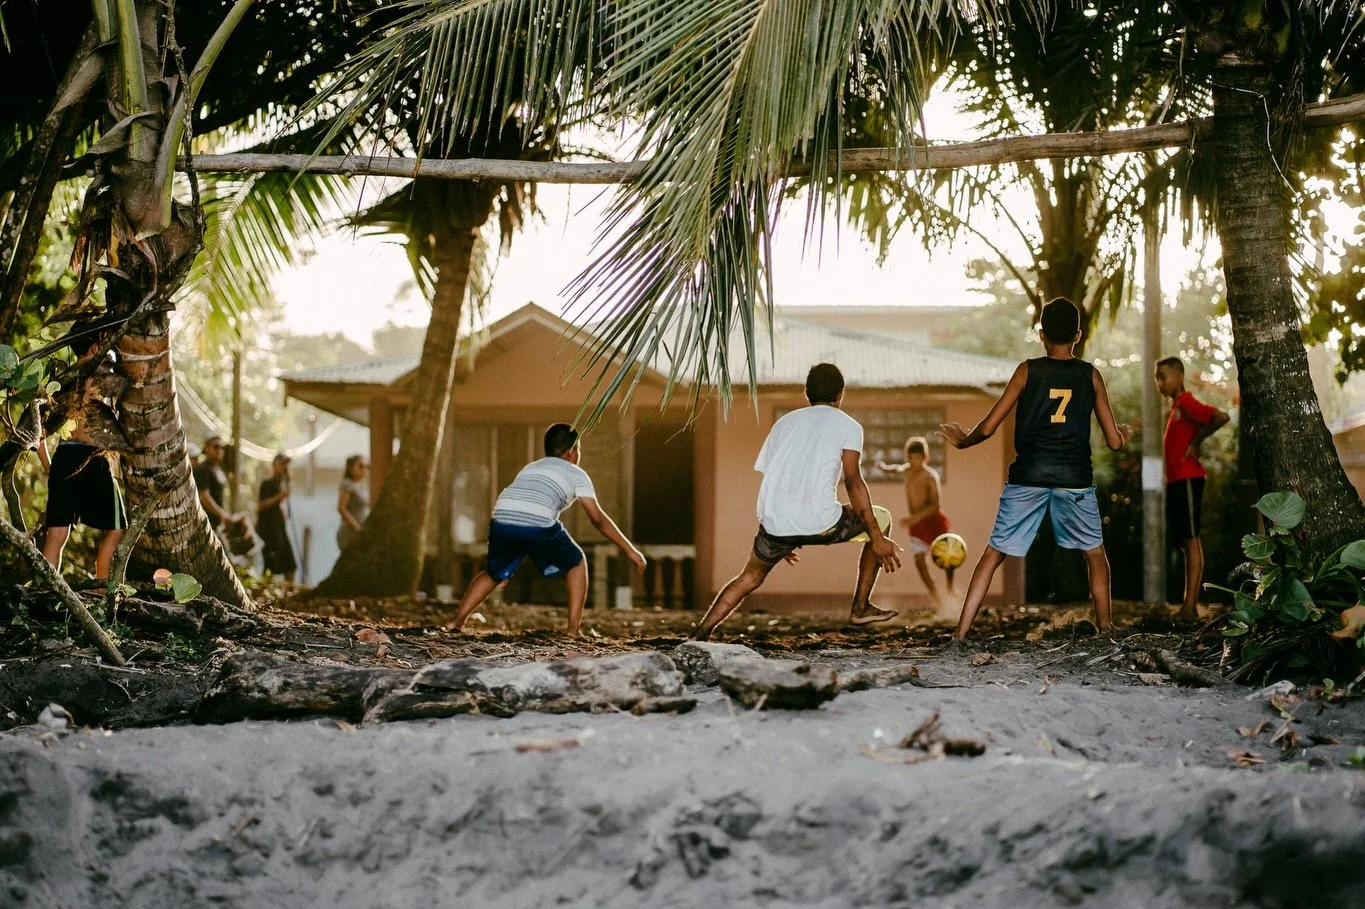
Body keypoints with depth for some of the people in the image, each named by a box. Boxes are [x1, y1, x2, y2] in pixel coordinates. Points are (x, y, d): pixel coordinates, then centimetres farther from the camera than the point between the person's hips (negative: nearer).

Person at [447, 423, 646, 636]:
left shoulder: (530, 468, 38)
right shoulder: (576, 474, 23)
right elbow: (597, 518, 14)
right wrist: (629, 549, 19)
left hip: (501, 522, 4)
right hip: (538, 523, -4)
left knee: (494, 573, 29)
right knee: (576, 563, 21)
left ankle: (456, 621, 18)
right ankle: (573, 630, 14)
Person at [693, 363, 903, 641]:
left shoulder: (785, 422, 24)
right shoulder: (847, 425, 9)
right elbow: (853, 482, -3)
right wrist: (877, 539, -4)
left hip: (774, 524, 4)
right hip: (819, 523, -4)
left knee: (750, 577, 29)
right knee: (880, 520, 20)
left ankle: (699, 637, 18)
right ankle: (860, 607, 18)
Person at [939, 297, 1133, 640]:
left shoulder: (1027, 371, 3)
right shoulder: (1091, 375, 6)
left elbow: (989, 427, 1)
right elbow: (1114, 441, 9)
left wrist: (962, 441, 21)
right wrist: (1125, 433, 32)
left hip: (1029, 476, -1)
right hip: (1074, 477, 1)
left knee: (994, 553, 5)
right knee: (1095, 553, 21)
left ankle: (962, 630, -2)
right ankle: (1105, 626, 19)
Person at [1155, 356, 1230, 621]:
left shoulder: (1187, 403, -10)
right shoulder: (1176, 406, 18)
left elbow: (1221, 418, -24)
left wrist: (1196, 442, -15)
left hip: (1187, 479, -10)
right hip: (1176, 480, 10)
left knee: (1191, 540, -12)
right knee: (1184, 542, 10)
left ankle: (1190, 607, -17)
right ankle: (1187, 605, 14)